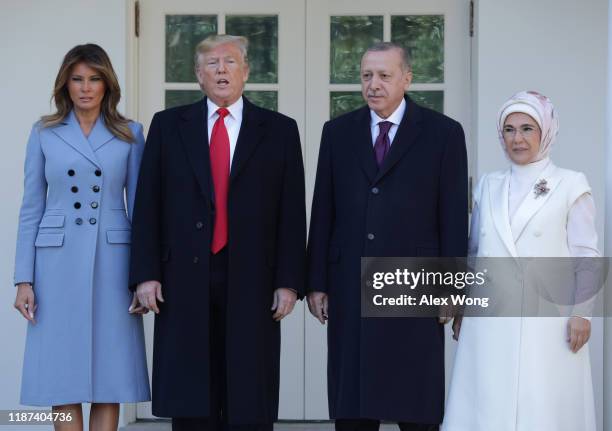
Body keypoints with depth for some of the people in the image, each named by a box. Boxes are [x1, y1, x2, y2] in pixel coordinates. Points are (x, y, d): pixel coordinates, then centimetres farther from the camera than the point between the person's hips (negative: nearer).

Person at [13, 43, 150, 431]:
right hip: (58, 261, 0)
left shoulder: (130, 134, 6)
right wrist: (24, 279, -1)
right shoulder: (45, 133, 7)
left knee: (110, 375, 1)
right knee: (63, 379, 1)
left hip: (112, 260, 0)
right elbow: (31, 209, 6)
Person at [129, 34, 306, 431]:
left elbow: (293, 212, 4)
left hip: (251, 280, -1)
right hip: (184, 280, 1)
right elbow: (148, 205, 6)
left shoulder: (279, 130, 7)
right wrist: (146, 274, -2)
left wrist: (289, 281, -3)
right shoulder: (168, 125, 9)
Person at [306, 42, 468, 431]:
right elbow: (323, 213, 8)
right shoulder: (338, 132, 9)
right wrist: (317, 283, 4)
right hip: (349, 289, 3)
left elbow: (454, 218, -1)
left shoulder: (444, 133, 1)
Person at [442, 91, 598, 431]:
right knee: (487, 403, 3)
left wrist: (581, 312, -8)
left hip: (545, 316, -4)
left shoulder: (572, 185, 0)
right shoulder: (488, 186, 13)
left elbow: (586, 255, -2)